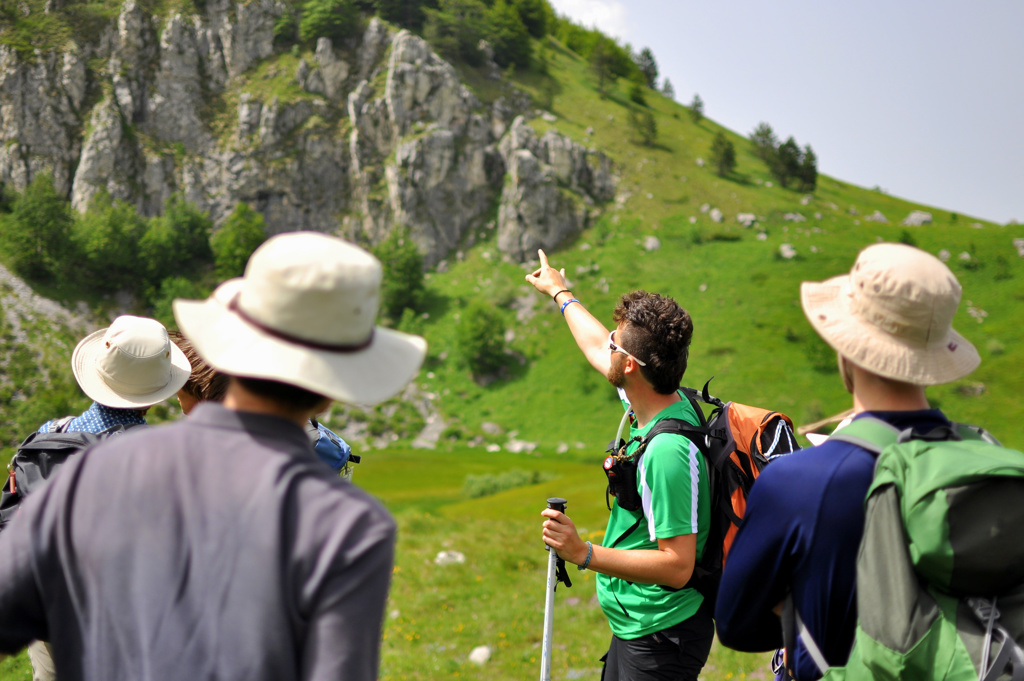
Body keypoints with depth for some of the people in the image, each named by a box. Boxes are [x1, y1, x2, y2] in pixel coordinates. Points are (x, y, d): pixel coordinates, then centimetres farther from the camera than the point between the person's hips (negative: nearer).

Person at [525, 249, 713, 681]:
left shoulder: (670, 451, -30)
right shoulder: (653, 406, -1)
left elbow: (677, 567, -29)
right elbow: (596, 350, 19)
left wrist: (584, 554, -31)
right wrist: (560, 292, 33)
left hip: (661, 640, -9)